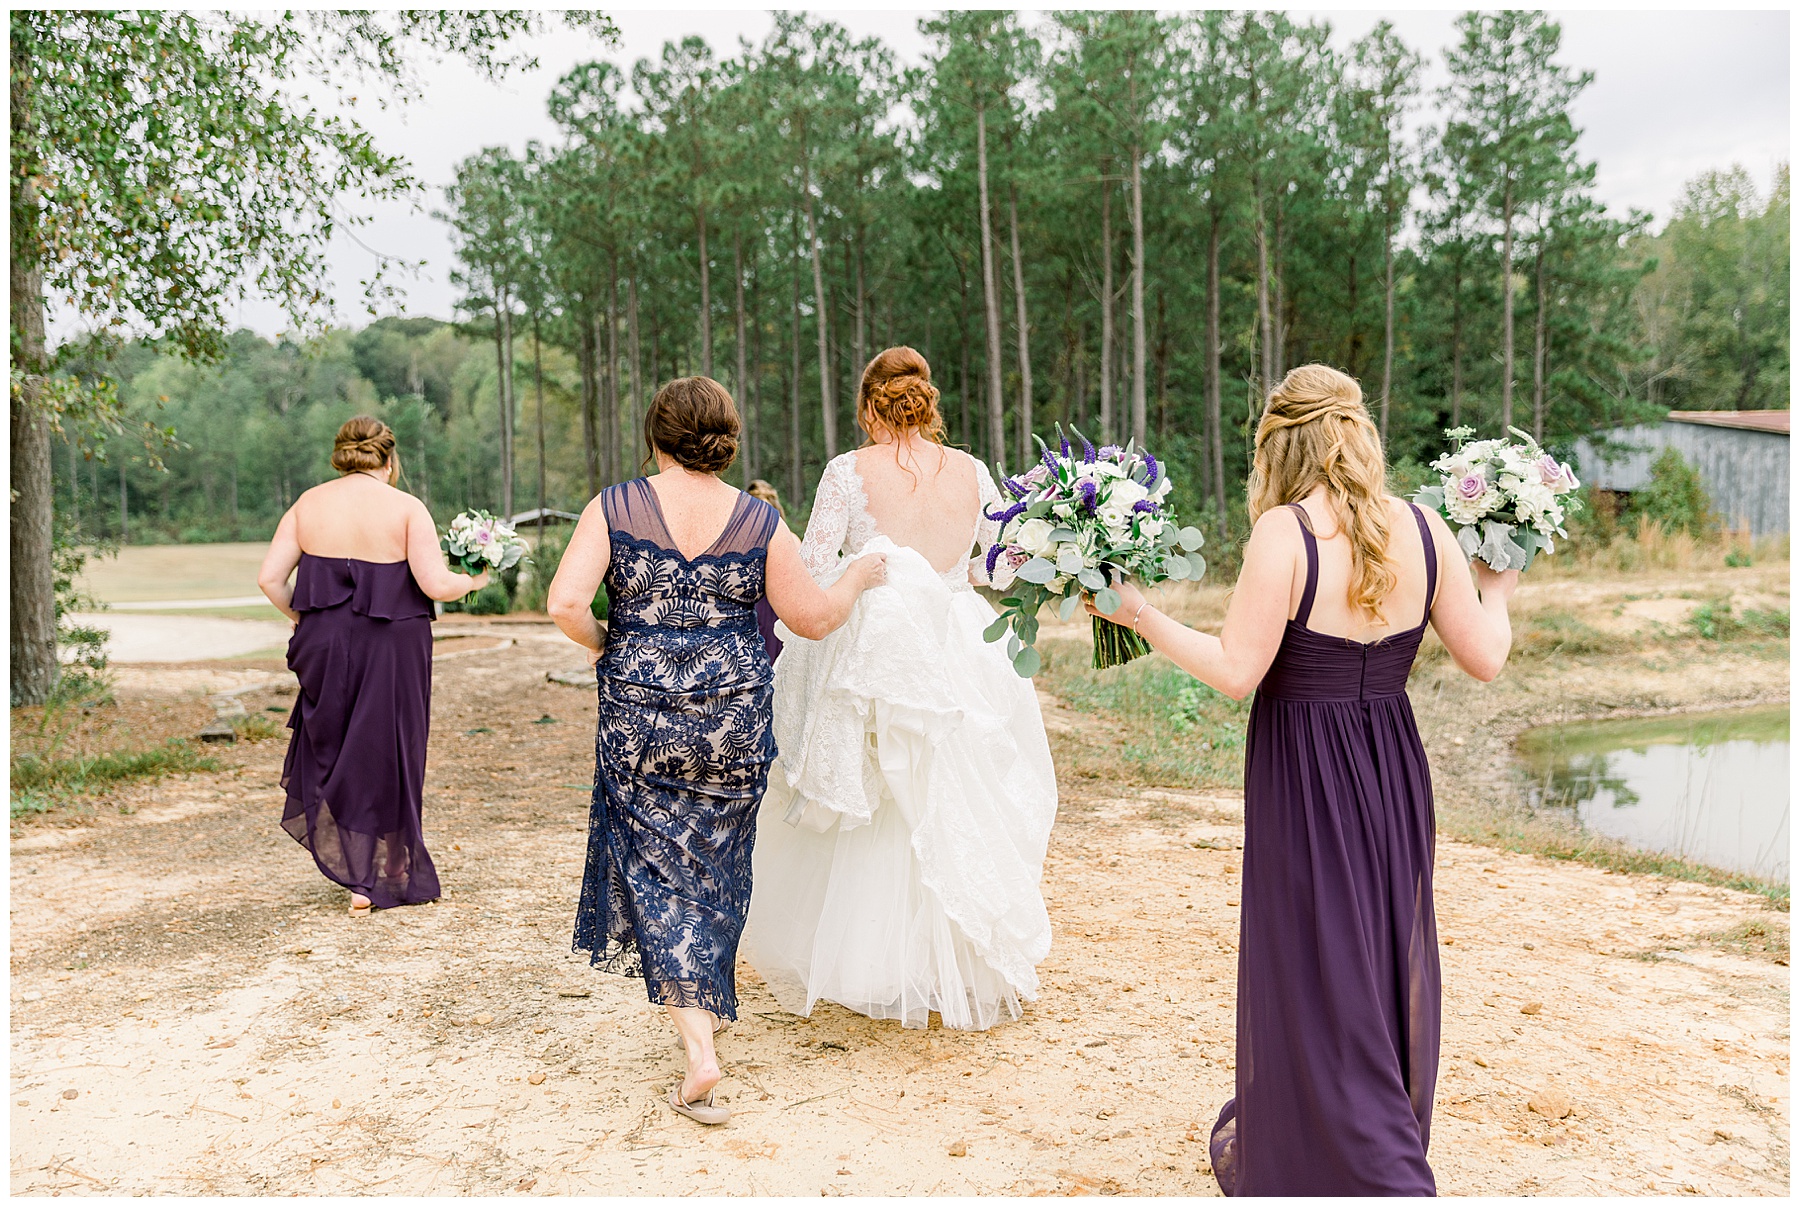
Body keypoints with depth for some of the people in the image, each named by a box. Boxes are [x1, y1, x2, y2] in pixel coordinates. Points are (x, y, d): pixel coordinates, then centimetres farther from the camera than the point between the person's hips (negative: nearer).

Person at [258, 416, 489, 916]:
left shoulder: (309, 504, 2)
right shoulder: (405, 508, -8)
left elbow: (270, 578, 0)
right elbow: (435, 584, -16)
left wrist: (303, 618, 15)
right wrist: (472, 581, 4)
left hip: (325, 647, 3)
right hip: (391, 650, -3)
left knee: (331, 748, 23)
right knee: (385, 757, 10)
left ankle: (340, 854, 31)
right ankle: (375, 880, 19)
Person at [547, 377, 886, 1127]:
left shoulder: (615, 508, -6)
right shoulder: (760, 523, -4)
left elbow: (565, 603, -15)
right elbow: (813, 618, 1)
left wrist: (600, 645, 5)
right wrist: (860, 577, 19)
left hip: (638, 718, -1)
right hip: (734, 720, 1)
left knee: (657, 869, 6)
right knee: (715, 869, 18)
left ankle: (698, 1050, -3)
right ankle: (706, 1003, 36)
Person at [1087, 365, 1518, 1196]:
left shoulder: (1285, 533, -17)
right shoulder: (1422, 529, -1)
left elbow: (1236, 672, -20)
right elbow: (1485, 658, 3)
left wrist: (1139, 613, -11)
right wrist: (1496, 590, 22)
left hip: (1305, 779, -6)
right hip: (1393, 771, 6)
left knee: (1312, 977, 8)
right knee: (1385, 966, 22)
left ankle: (1371, 1173, 10)